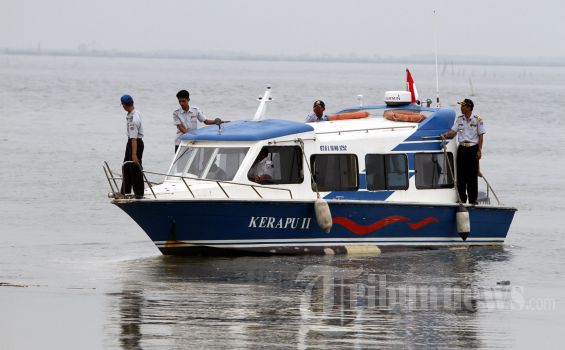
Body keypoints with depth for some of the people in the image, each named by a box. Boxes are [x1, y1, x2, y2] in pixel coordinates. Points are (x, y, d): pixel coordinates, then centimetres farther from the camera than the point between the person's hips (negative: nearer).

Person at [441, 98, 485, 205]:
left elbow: (481, 136, -3)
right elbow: (454, 131, 1)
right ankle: (462, 198, 11)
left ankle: (473, 199, 3)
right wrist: (446, 135, -19)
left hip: (473, 148, -4)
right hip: (462, 148, 4)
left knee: (472, 175, -2)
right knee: (461, 174, 3)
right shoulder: (459, 119, 9)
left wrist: (479, 150, -9)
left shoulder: (478, 120, -2)